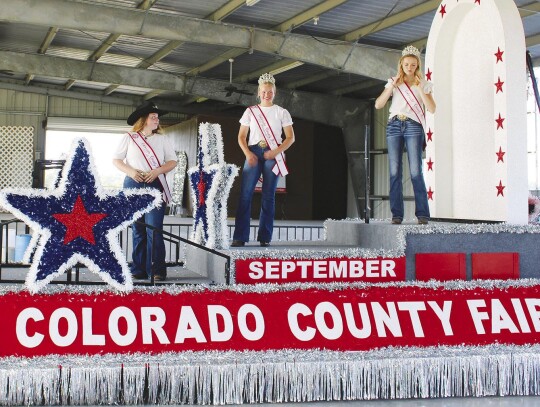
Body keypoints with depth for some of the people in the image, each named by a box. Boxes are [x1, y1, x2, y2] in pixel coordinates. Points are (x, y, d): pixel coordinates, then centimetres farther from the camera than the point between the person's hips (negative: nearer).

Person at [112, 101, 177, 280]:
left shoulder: (161, 139, 12)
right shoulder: (129, 138, 9)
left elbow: (172, 161, 10)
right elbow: (116, 160, 8)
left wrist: (157, 171, -8)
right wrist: (130, 171, -9)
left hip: (155, 185, 0)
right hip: (133, 185, 0)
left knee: (153, 229, -9)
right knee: (137, 229, 4)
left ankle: (157, 271, -6)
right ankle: (139, 270, 9)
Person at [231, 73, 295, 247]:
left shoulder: (281, 112, 9)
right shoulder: (250, 111, 11)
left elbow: (290, 137, 5)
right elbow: (241, 137, 9)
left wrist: (275, 152, -10)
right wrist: (248, 154, -8)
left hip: (272, 155, 0)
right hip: (253, 153, 1)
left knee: (268, 196, -2)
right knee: (245, 194, -9)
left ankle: (265, 237, 4)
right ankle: (240, 236, -8)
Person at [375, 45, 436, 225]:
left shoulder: (424, 84, 11)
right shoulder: (393, 82, 15)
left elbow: (432, 109, -1)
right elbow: (378, 105, 6)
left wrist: (420, 89, -8)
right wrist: (392, 87, -3)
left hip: (413, 126, -2)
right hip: (394, 126, 2)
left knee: (415, 171, -12)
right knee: (395, 172, -3)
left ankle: (422, 214, -8)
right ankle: (396, 214, 0)